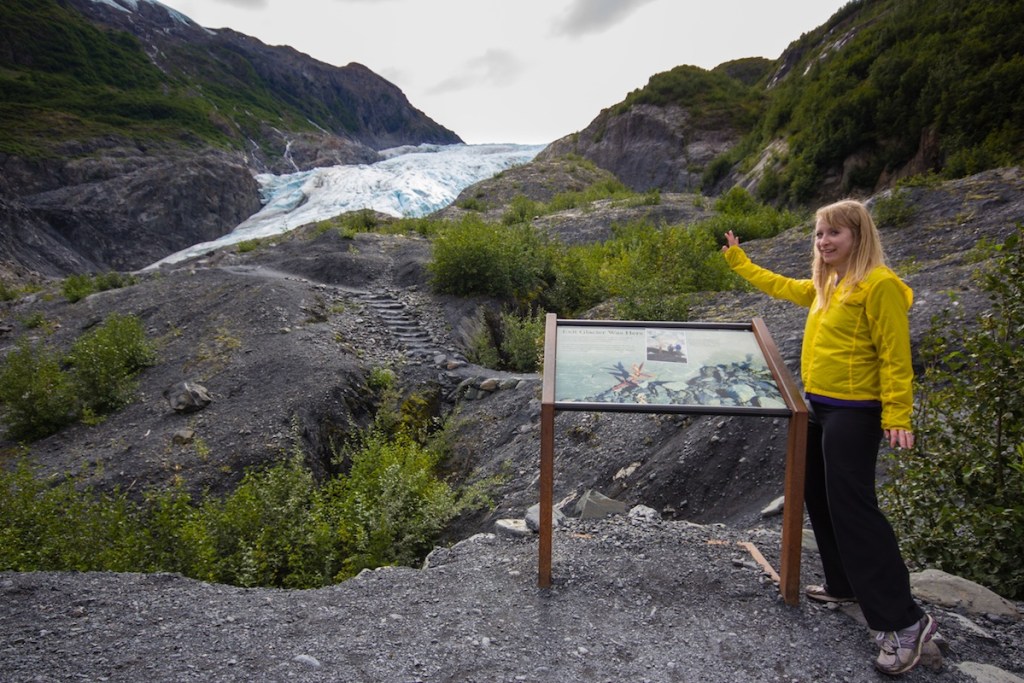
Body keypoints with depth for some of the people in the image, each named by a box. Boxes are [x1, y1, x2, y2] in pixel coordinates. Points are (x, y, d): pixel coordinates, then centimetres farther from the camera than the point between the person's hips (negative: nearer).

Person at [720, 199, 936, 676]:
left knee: (852, 509, -9)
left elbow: (895, 357, -17)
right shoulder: (824, 287, 11)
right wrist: (737, 261, 31)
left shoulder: (879, 285, -15)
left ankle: (904, 621, 1)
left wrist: (897, 417, -21)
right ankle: (845, 586, 32)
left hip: (855, 414, -9)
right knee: (820, 500, 16)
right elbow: (779, 286, 29)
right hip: (820, 407, 9)